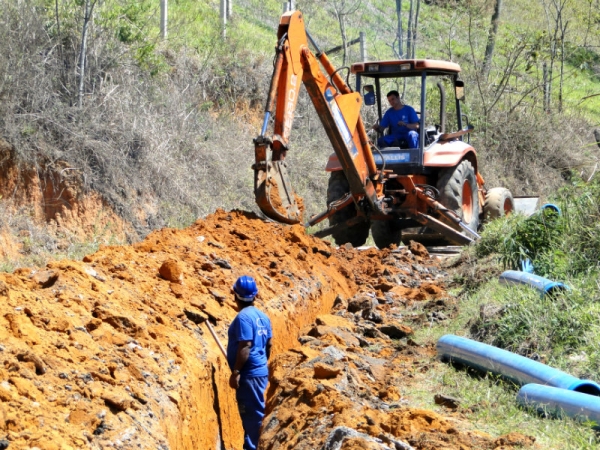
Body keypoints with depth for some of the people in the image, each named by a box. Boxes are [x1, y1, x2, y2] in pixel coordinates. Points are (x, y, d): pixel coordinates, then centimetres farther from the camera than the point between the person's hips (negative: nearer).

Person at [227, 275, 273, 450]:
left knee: (252, 413, -6)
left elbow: (245, 347, -22)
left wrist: (235, 372, -20)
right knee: (253, 412, 16)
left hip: (249, 374, -9)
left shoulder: (243, 317, -17)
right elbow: (268, 344, 16)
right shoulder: (262, 316, 10)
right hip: (260, 371, 9)